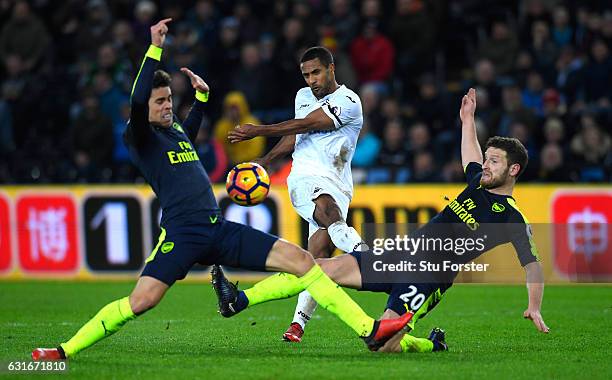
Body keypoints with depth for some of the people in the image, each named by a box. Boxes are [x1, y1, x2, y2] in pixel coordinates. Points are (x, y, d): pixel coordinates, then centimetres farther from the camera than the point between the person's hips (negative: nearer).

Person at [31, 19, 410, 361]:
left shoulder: (175, 128, 21)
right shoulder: (140, 137, 0)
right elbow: (137, 101, -21)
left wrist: (201, 95, 34)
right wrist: (155, 49, -23)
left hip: (219, 230, 7)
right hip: (182, 233, -7)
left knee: (301, 261, -4)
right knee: (140, 302, -22)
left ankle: (368, 329, -3)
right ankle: (65, 351, -10)